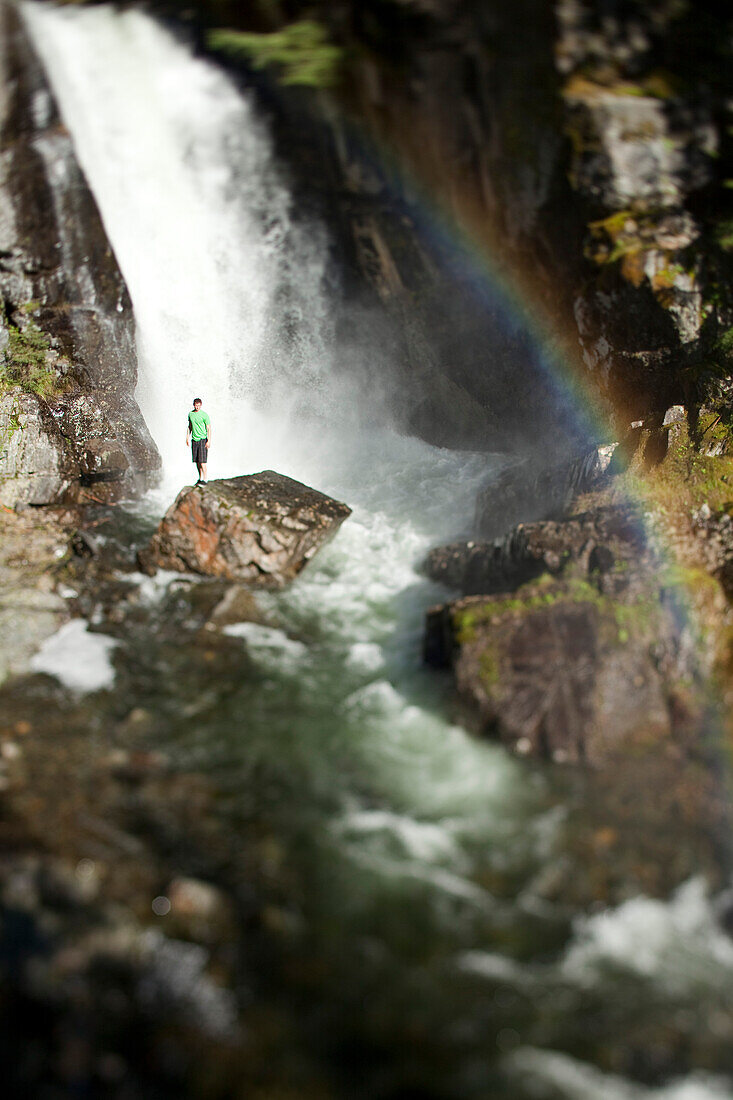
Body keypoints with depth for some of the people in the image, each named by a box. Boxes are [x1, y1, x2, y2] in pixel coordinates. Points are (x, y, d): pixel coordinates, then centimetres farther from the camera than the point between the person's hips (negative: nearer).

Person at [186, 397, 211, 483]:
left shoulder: (204, 415, -8)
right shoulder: (190, 414, 8)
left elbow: (209, 428, -8)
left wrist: (209, 441, -14)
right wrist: (187, 437, 16)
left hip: (202, 440, -5)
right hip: (194, 440, 5)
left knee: (202, 461, -9)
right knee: (197, 461, 7)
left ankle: (204, 480, -5)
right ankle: (200, 478, 17)